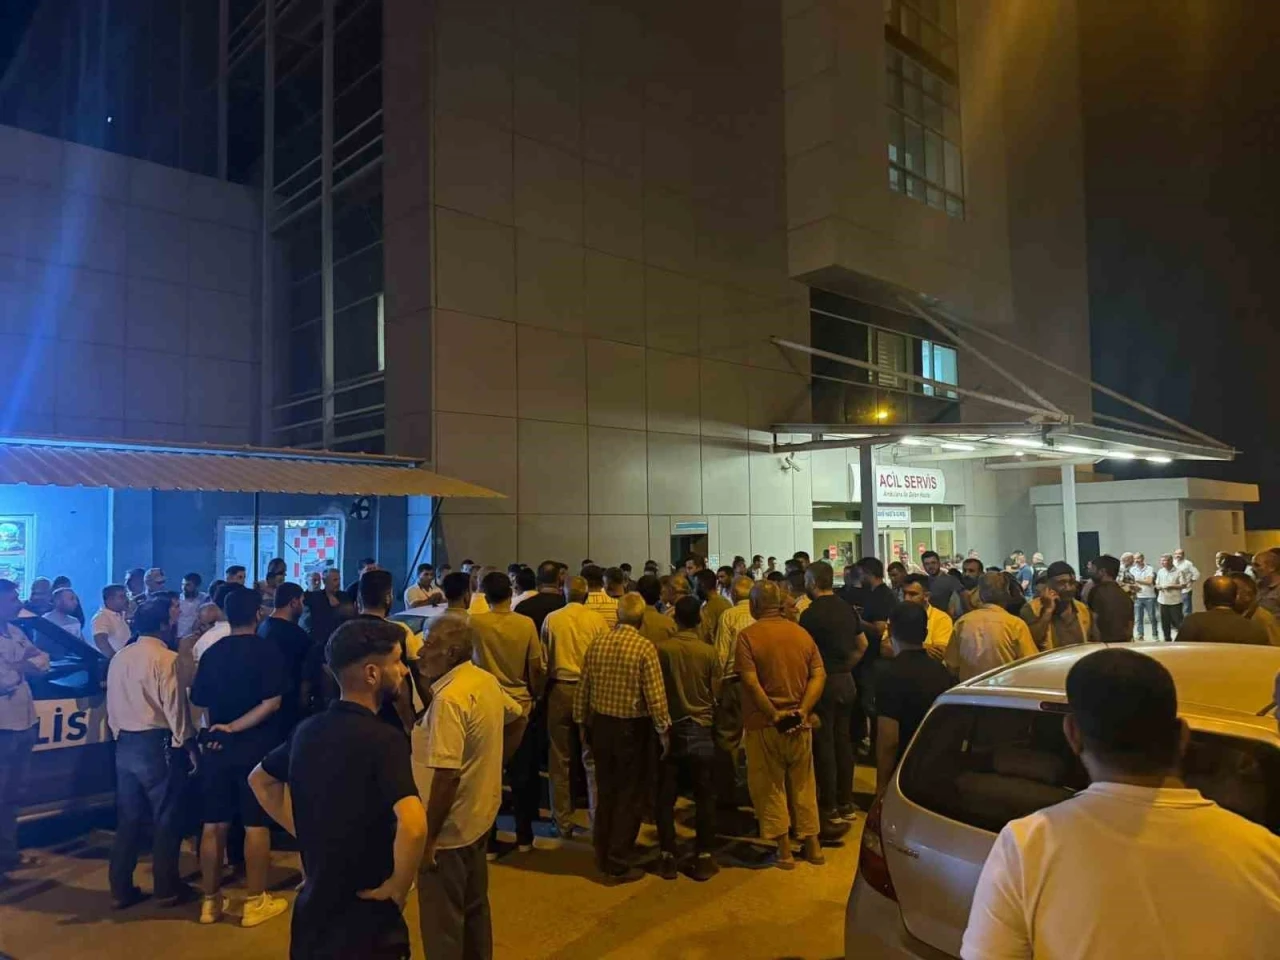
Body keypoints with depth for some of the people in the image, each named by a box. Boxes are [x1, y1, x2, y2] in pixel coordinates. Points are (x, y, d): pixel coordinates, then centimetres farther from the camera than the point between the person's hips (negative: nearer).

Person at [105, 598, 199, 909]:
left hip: (125, 744, 7)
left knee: (128, 819, 14)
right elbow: (175, 707, -15)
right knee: (166, 819, 5)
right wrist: (189, 744, -6)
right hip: (158, 744, -7)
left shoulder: (119, 658, 8)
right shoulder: (166, 658, -15)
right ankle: (167, 889, 13)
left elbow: (112, 705, 12)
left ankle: (120, 890, 21)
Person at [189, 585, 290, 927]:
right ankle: (256, 903, 9)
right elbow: (272, 702, -19)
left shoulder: (211, 653, 6)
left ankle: (210, 901, 20)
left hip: (217, 747, 5)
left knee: (213, 824, 11)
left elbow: (199, 701, 12)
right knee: (256, 825, 2)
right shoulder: (268, 651, -9)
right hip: (255, 748, -5)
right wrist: (235, 726, -12)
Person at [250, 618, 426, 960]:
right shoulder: (384, 739, -25)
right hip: (363, 915, -7)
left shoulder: (308, 728, -1)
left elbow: (260, 780, 18)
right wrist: (396, 890, -21)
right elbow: (413, 825, -39)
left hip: (313, 907, 7)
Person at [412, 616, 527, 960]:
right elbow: (519, 718, 17)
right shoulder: (487, 681, 1)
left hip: (449, 827, -9)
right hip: (479, 816, 9)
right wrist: (496, 763, 16)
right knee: (474, 907, 23)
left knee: (442, 924, 7)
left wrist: (428, 837, -20)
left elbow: (447, 775, -28)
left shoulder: (449, 698, -25)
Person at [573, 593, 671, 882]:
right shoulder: (645, 648, -16)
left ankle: (602, 857, 30)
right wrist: (663, 730, -7)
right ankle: (619, 864, 14)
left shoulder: (596, 645, -2)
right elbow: (655, 696, -18)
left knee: (605, 792, 19)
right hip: (632, 727, -5)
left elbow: (582, 690, 3)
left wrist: (582, 723, 14)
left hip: (600, 724, 5)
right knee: (628, 796, 8)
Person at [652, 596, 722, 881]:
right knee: (704, 797, 11)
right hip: (701, 730, 0)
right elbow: (716, 694, 1)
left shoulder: (660, 648, -10)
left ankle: (667, 857, 15)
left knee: (666, 797, 10)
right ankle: (703, 858, 15)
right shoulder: (709, 652, -8)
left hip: (669, 728, 0)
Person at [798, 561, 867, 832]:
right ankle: (846, 804, 24)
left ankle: (830, 810, 7)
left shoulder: (811, 614, -16)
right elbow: (862, 644, 16)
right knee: (843, 741, 14)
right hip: (846, 681, 7)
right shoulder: (848, 609, 7)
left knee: (824, 745, 1)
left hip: (824, 681, -7)